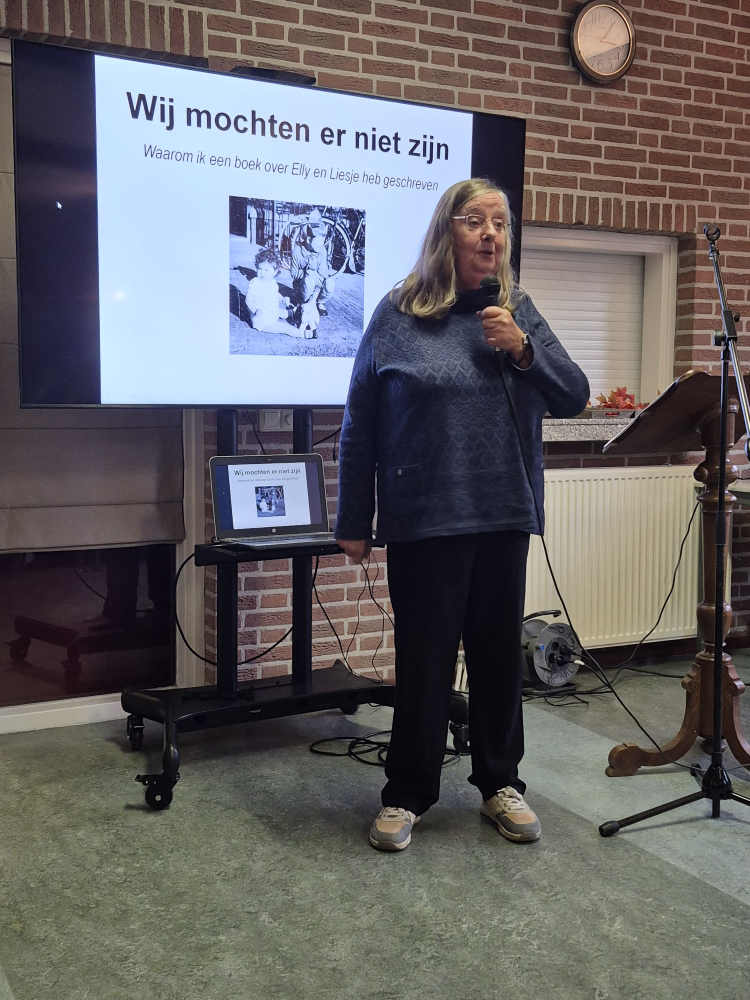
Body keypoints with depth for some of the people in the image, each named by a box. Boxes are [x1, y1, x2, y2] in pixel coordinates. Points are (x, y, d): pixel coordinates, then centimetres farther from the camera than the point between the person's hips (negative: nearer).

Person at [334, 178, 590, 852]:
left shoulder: (517, 313, 7)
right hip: (423, 520, -3)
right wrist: (354, 523, -1)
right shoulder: (398, 316, -3)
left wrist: (522, 349, -13)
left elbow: (574, 398, 4)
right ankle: (408, 794, 21)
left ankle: (500, 783, 29)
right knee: (424, 658, 5)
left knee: (499, 654, 13)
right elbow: (359, 429, -1)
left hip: (504, 518, 3)